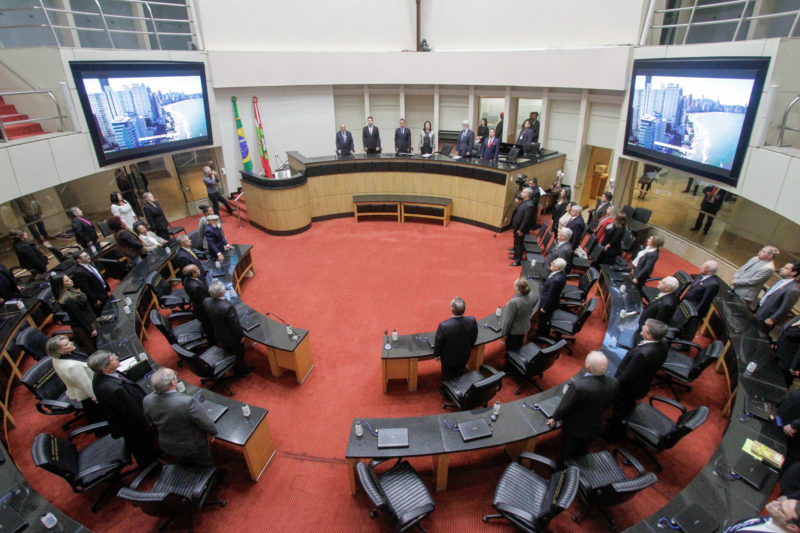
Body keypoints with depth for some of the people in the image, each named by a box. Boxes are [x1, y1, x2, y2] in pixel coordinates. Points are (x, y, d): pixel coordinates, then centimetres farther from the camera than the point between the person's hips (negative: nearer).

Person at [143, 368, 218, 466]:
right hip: (194, 446, -5)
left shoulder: (146, 401, -21)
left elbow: (152, 424, -1)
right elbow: (208, 426, -26)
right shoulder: (188, 402, -39)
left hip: (167, 446, 5)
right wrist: (212, 432, -4)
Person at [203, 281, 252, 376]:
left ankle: (232, 368, 53)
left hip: (219, 335, 6)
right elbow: (235, 324, -27)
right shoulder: (228, 307, -39)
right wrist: (241, 335, -10)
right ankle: (241, 370, 45)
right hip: (232, 337, -6)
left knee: (228, 352, 30)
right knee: (238, 354, 22)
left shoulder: (206, 302, -19)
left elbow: (209, 318, 0)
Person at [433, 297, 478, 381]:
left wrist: (437, 355, 0)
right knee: (460, 377, 30)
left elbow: (438, 343, -20)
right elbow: (474, 338, -8)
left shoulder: (444, 326, -38)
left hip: (448, 358, -3)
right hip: (464, 356, 3)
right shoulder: (472, 321, -28)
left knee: (448, 378, 25)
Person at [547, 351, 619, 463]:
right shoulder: (613, 383, -24)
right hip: (594, 427, 5)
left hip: (574, 426, -5)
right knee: (582, 450, 33)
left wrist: (554, 418, -4)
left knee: (568, 452, 24)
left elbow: (564, 406, -24)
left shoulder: (578, 386, -40)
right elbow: (607, 404, -4)